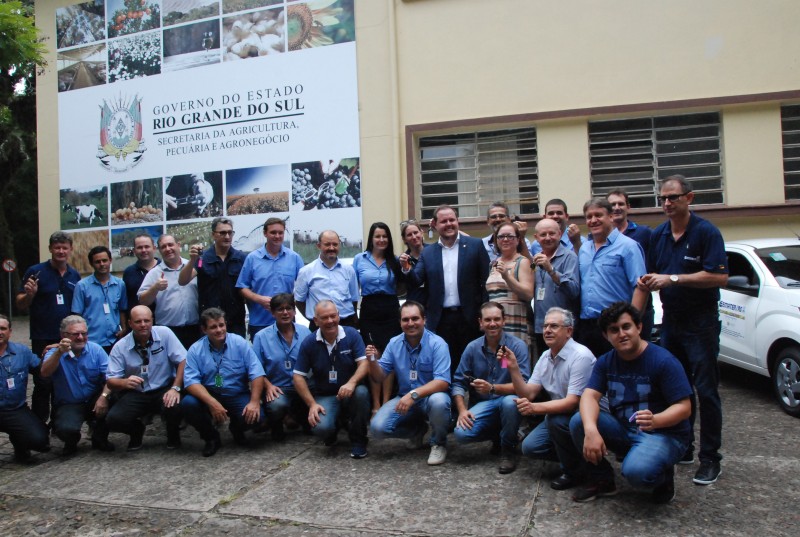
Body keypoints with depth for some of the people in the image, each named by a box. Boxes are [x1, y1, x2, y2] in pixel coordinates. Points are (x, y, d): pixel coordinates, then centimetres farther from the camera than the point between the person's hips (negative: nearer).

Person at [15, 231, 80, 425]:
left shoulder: (75, 276, 7)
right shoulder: (36, 271, -6)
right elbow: (20, 305, -4)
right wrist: (29, 294, -24)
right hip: (43, 339, -4)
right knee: (43, 384, 0)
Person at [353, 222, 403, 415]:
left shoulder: (394, 261, 7)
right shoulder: (359, 259, 4)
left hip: (390, 311, 1)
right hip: (369, 311, -1)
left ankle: (386, 403, 11)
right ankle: (375, 404, 12)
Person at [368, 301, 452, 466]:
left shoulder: (437, 344, -16)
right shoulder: (394, 343, -1)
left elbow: (443, 382, -25)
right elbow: (379, 377, 2)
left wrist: (414, 394, -37)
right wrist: (373, 360, -20)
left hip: (431, 397, -4)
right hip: (404, 398, 4)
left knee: (438, 401, -39)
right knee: (377, 428, -16)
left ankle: (439, 443, -6)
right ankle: (418, 430, 15)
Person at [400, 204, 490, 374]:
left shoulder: (475, 245, 1)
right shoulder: (427, 253, 9)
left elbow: (486, 279, -1)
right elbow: (416, 282, 3)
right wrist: (407, 269, -17)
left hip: (469, 317, -2)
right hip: (440, 320, 2)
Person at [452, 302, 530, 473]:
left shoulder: (517, 345, -11)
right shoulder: (472, 348, -1)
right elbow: (459, 383, 2)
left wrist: (492, 388, -34)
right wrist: (462, 410, -14)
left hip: (507, 400, -3)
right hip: (482, 405, 3)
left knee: (509, 402, -38)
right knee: (461, 433, -23)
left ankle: (508, 449, -8)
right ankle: (497, 435, 11)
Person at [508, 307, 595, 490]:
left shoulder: (581, 356, -23)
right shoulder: (545, 357, 2)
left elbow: (572, 402, -29)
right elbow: (528, 394, -2)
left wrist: (536, 408, -41)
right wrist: (513, 368, -17)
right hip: (559, 415, 8)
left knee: (556, 418, -33)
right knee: (530, 446, -7)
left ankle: (573, 472, -10)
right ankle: (578, 457, 14)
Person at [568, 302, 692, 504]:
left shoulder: (663, 361, -15)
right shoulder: (605, 362, 1)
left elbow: (684, 407, -18)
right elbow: (590, 396, -13)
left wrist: (654, 420, -39)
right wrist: (591, 430, -34)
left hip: (664, 433, -5)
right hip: (623, 431, 5)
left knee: (636, 471, -35)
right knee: (578, 422, -20)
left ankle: (663, 476, 4)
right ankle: (602, 479, 2)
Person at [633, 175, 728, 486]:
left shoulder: (706, 232, -10)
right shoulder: (658, 236, 8)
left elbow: (720, 276, -19)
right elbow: (648, 280, 12)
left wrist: (673, 278, -22)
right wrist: (633, 316, -1)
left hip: (701, 322, -6)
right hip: (670, 321, 6)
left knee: (705, 390, -2)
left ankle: (710, 459, 8)